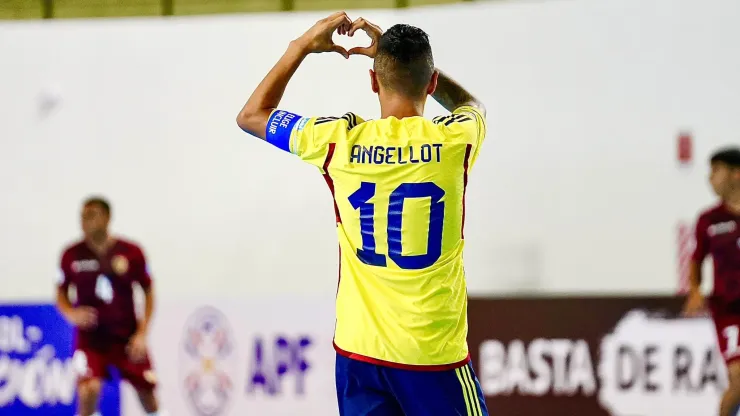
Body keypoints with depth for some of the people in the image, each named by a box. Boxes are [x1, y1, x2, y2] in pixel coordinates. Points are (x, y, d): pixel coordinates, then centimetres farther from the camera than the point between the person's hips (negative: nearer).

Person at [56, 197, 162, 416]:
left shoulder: (131, 253, -6)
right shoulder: (72, 255, -5)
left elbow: (148, 292, 3)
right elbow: (61, 293, 8)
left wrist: (142, 334, -5)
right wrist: (72, 314, -14)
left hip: (128, 337, 1)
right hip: (90, 335, -1)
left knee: (147, 393, 7)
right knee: (89, 390, -23)